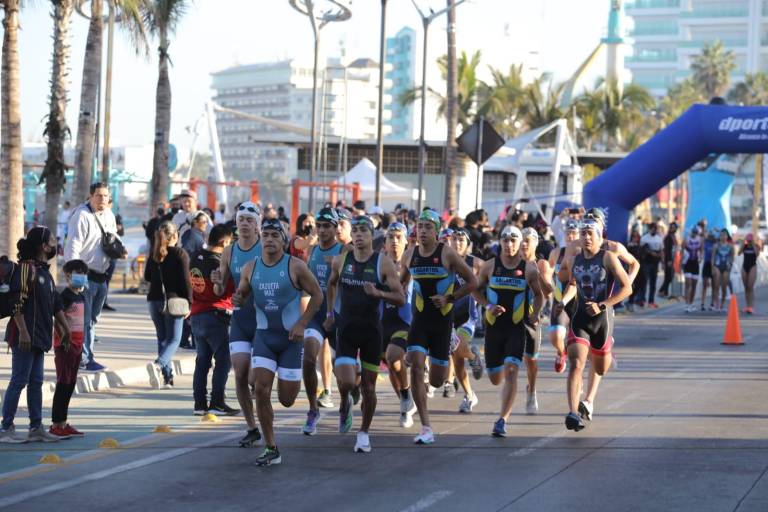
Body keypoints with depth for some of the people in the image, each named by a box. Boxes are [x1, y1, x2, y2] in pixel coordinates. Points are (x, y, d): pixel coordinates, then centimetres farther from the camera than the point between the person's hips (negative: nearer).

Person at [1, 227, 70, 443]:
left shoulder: (45, 272, 16)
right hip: (25, 336, -9)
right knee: (19, 381, -6)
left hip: (40, 337, 9)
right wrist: (23, 332, -22)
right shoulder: (26, 268, -12)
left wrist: (65, 327, 23)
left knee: (36, 382, 11)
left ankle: (36, 427, 16)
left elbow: (56, 304, 24)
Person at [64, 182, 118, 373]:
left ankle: (86, 357, 23)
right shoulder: (82, 215, -13)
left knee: (92, 320, 15)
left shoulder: (109, 215, 12)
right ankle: (83, 360, -4)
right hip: (86, 275, -8)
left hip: (102, 276, 8)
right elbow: (73, 247, -17)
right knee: (83, 320, -7)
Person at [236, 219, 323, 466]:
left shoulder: (295, 266, -9)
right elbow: (243, 294, 15)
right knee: (261, 390, -12)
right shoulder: (250, 268, 1)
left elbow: (317, 295, -3)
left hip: (290, 335, -2)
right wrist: (239, 299, -10)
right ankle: (271, 449, -2)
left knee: (286, 399, -1)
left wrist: (302, 324, -11)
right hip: (264, 335, 3)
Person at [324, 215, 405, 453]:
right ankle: (345, 404, 22)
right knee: (346, 382, -14)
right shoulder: (341, 260, 1)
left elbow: (401, 298, -9)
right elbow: (331, 284, 23)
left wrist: (378, 293, -26)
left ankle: (364, 433, 22)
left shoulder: (383, 263, -7)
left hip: (372, 329, -1)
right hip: (346, 328, 1)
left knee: (368, 385, 4)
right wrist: (330, 312, 22)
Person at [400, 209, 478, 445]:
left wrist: (449, 298, -12)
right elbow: (402, 280, 23)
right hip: (420, 319, 2)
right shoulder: (410, 255, 3)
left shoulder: (447, 254, -9)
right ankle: (426, 428, -14)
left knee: (436, 381, 3)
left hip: (442, 320, -2)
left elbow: (472, 282, -4)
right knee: (416, 369, -17)